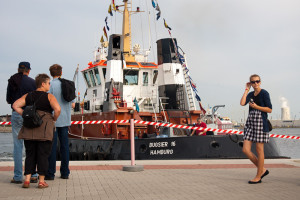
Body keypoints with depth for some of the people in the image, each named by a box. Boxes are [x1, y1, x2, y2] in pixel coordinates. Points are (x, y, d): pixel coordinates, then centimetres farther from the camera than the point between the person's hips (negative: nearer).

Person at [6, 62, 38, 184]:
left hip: (16, 114, 1)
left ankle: (18, 176, 5)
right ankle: (33, 175, 8)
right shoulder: (32, 82, -3)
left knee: (17, 146, 4)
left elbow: (8, 100, 9)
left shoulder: (12, 81, 3)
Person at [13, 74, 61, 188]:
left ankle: (27, 179, 4)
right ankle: (41, 181, 5)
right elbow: (57, 109, -18)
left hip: (29, 130, 4)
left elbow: (15, 106, 2)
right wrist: (54, 119, -1)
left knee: (30, 154, 11)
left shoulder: (28, 96, 11)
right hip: (44, 130, -4)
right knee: (43, 155, 3)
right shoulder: (49, 97, -3)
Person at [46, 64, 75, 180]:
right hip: (65, 120, 5)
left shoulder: (51, 85, -9)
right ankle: (65, 172, 12)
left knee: (52, 146, -2)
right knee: (64, 146, 8)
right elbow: (72, 105, 10)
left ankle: (50, 173, 0)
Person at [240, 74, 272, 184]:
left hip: (260, 122, -7)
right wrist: (246, 90, 2)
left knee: (259, 150, 0)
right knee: (246, 150, 1)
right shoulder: (250, 94, 13)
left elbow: (270, 109, -7)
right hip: (250, 122, 7)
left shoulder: (264, 93, -4)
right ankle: (262, 170, 17)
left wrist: (256, 107, -16)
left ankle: (258, 177, 10)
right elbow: (242, 103, -5)